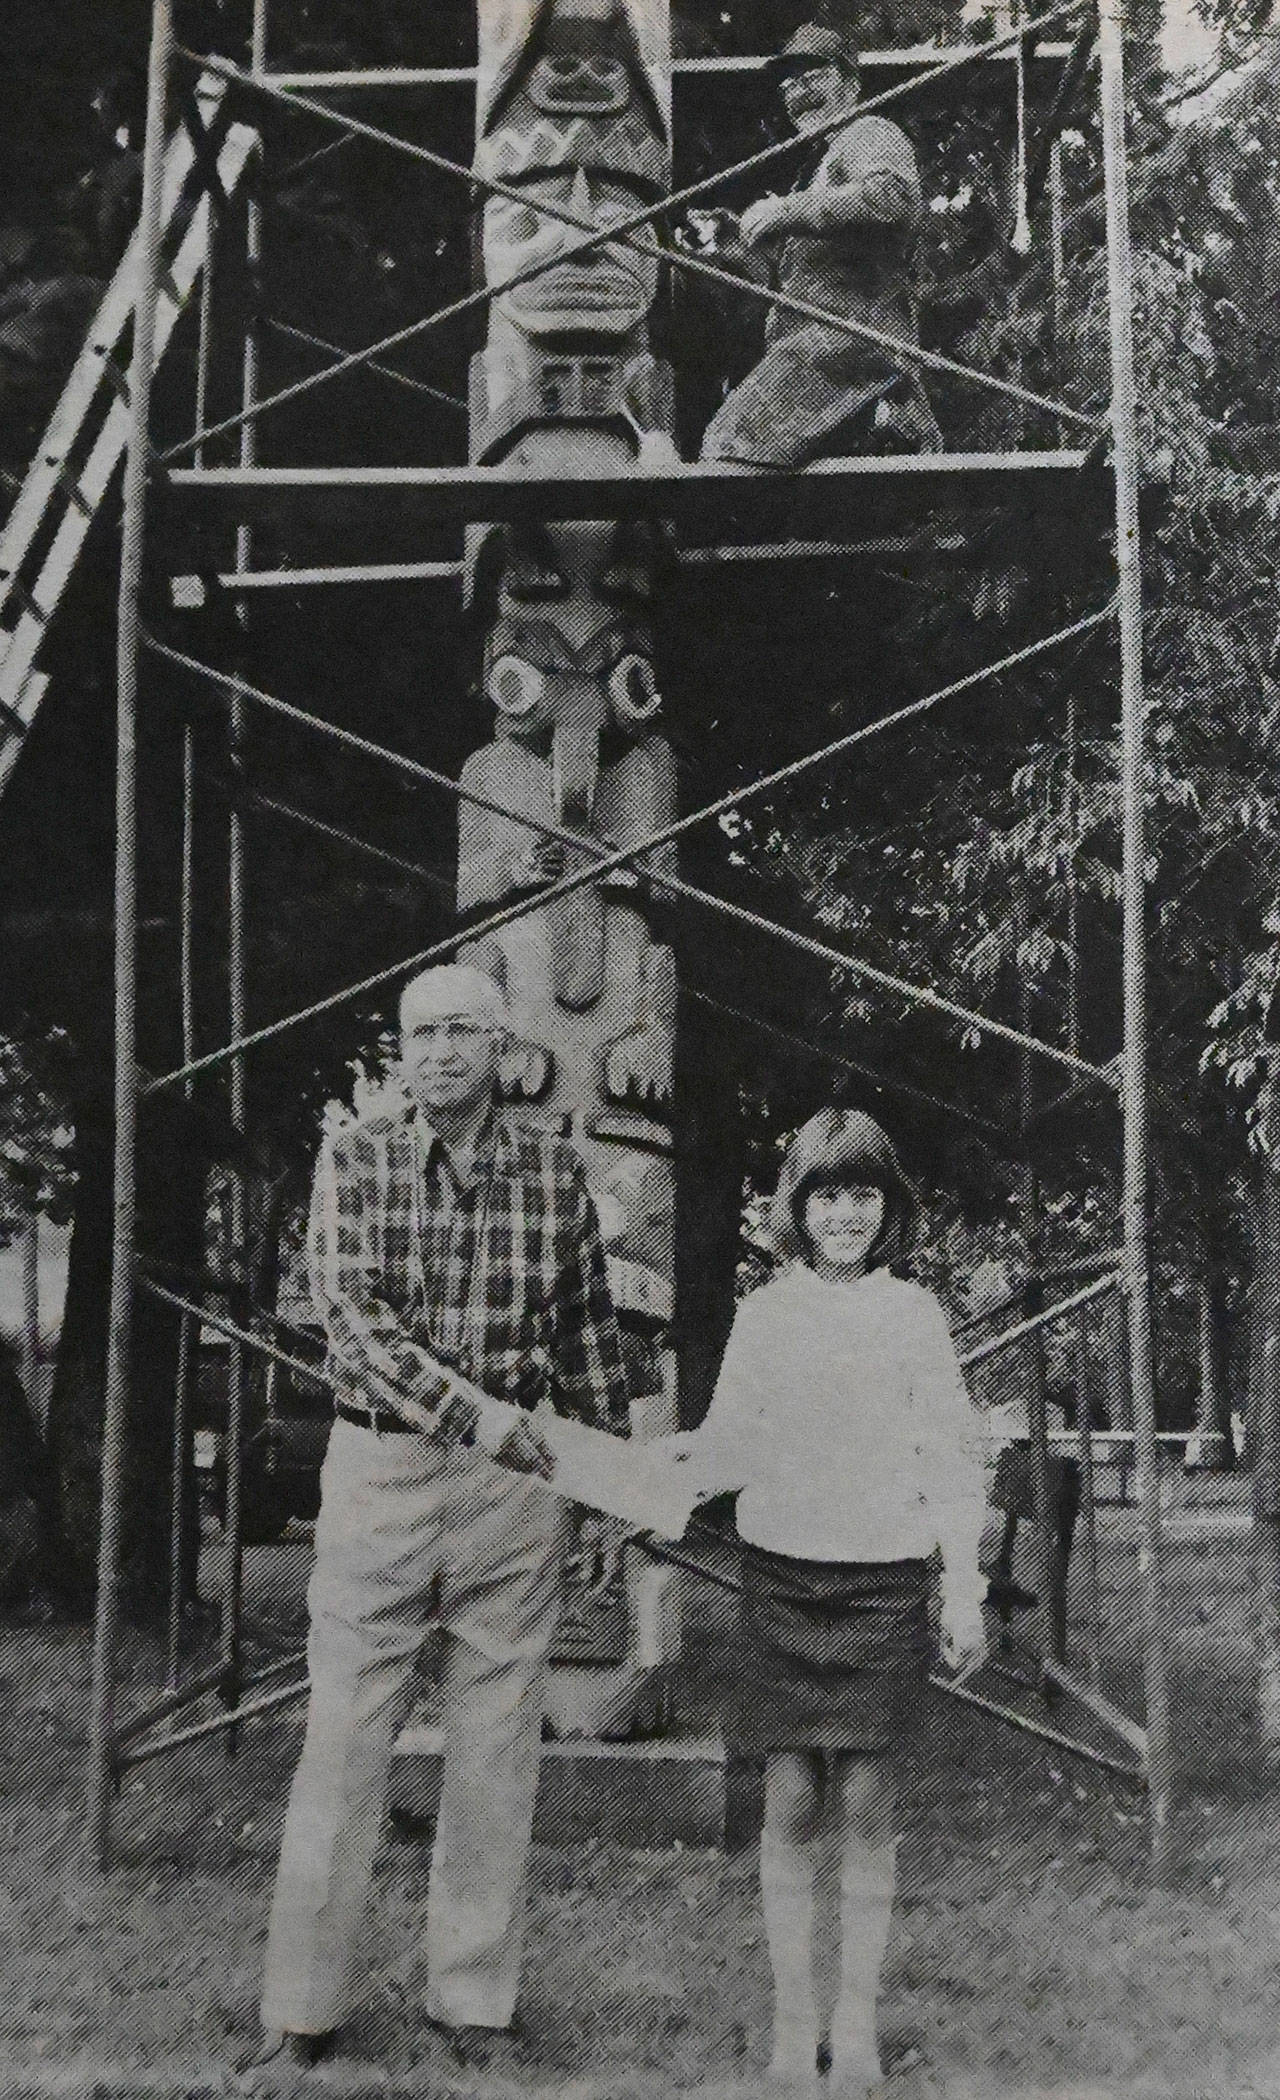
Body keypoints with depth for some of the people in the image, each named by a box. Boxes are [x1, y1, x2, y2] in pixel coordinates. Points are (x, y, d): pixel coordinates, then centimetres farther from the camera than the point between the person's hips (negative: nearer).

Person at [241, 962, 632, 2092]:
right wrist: (478, 1413, -25)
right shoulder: (354, 1161, -1)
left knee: (498, 1748, 7)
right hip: (379, 1472, -1)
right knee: (343, 1743, 2)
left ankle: (473, 2005, 21)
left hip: (516, 1485, 1)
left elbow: (592, 1340, 9)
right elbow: (354, 1319, -13)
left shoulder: (556, 1170, 3)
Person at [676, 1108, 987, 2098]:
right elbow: (729, 1446, 7)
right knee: (792, 1801, 3)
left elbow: (950, 1454, 3)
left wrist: (963, 1584, -1)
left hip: (883, 1580, -1)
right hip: (782, 1572, 1)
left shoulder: (914, 1313, 2)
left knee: (866, 1801, 1)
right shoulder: (763, 1314, 6)